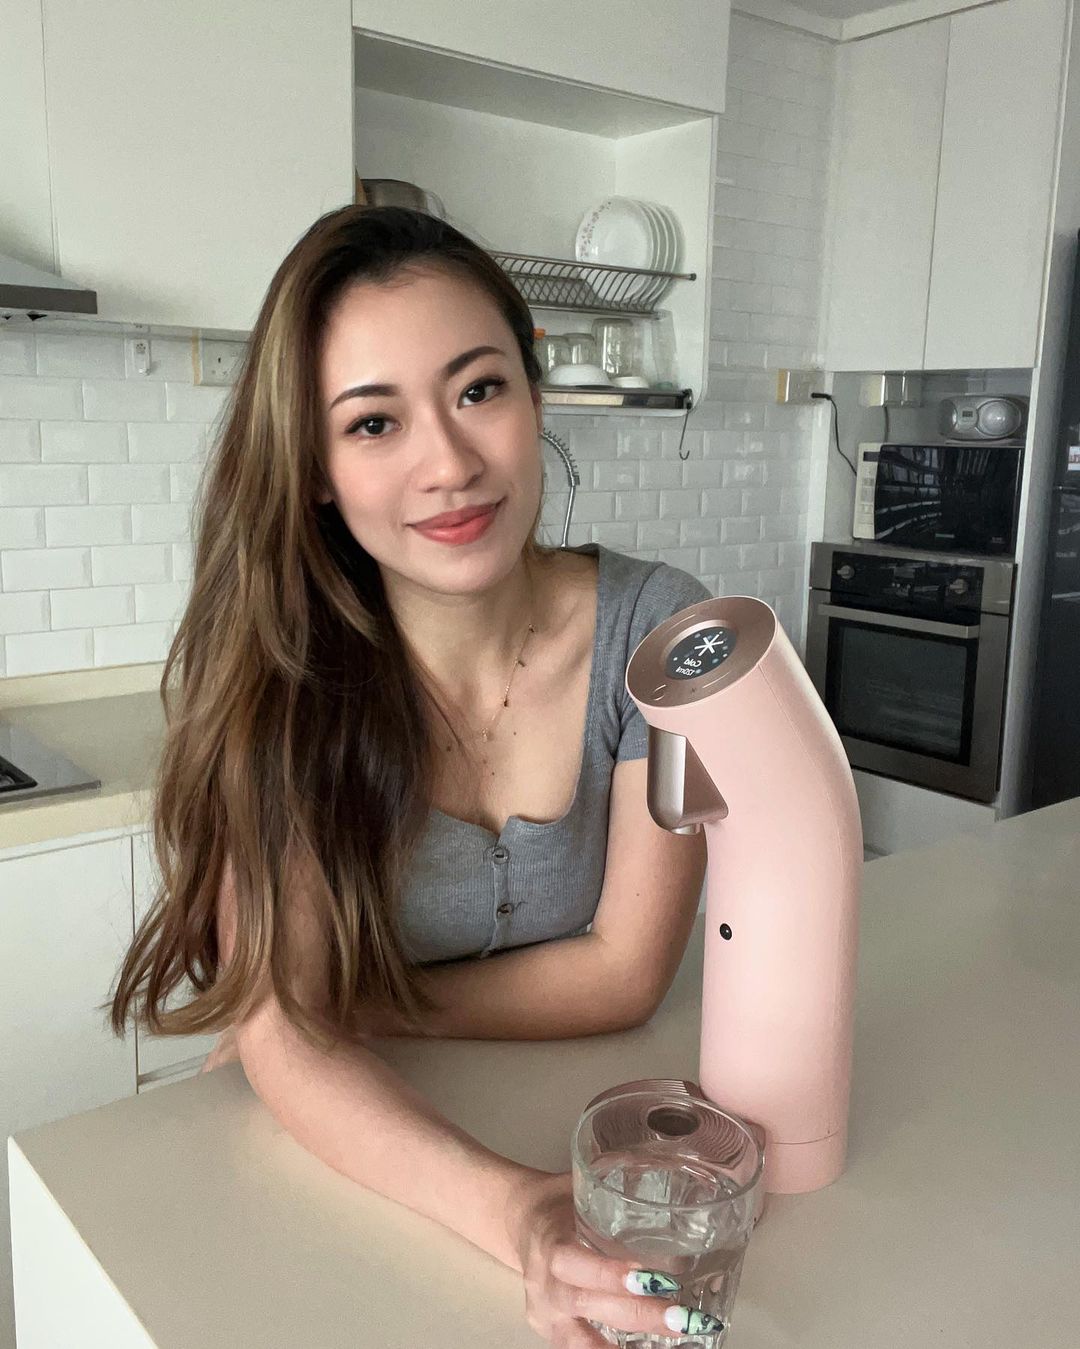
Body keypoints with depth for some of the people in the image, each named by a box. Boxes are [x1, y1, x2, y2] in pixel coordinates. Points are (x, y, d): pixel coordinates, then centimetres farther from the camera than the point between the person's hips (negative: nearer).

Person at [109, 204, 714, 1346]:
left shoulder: (657, 628, -13)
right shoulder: (279, 670, -14)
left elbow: (623, 973, -10)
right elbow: (281, 1031, -20)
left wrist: (358, 1001, -12)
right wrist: (511, 1211, -34)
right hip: (361, 1157, 0)